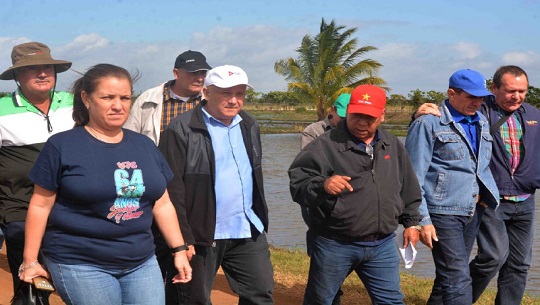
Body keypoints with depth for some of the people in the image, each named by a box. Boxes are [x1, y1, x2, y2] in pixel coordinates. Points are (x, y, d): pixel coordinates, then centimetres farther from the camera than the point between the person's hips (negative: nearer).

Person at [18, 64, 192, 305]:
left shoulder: (145, 146, 9)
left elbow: (162, 204, 14)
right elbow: (41, 205, -3)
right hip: (79, 265, -4)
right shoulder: (62, 146, -5)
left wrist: (179, 250, 10)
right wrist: (30, 261, -4)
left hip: (142, 262, 5)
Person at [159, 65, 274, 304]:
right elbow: (172, 189, -15)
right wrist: (182, 237, -18)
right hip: (201, 235, -6)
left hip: (248, 232, 6)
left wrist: (261, 221, 20)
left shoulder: (249, 126, 11)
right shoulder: (181, 130, -13)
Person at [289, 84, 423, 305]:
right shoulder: (326, 145, -9)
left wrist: (411, 222, 19)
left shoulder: (393, 146, 9)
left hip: (382, 245, 4)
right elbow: (297, 182, -14)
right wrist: (322, 185, -32)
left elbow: (408, 189, 20)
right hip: (334, 245, -4)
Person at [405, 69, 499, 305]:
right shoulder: (429, 123, -10)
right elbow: (414, 177, -11)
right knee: (458, 279, -9)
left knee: (450, 275, 16)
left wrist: (489, 196, 9)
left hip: (473, 212, 7)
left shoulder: (481, 123, 12)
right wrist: (423, 220, -15)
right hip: (443, 213, -7)